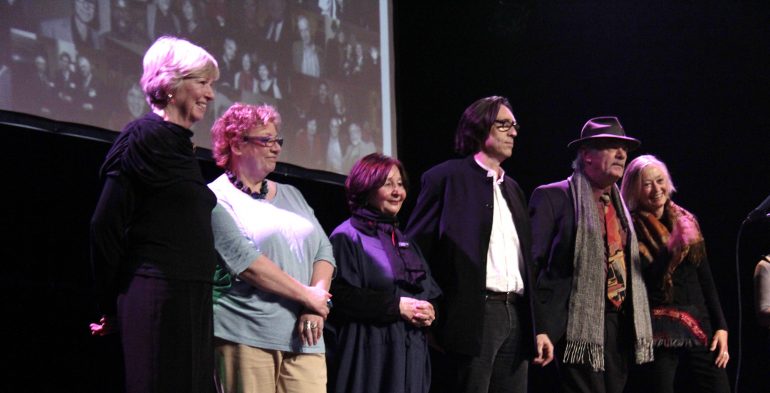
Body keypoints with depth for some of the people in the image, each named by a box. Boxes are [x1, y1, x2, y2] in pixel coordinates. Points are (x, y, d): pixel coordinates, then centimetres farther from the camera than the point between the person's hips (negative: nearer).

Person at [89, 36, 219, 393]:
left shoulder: (180, 145, 18)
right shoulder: (143, 138, -8)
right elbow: (105, 226, -9)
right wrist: (110, 305, -3)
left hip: (191, 304, 8)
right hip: (156, 300, -8)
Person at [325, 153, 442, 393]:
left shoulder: (404, 242, 21)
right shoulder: (348, 236, -3)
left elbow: (431, 293, 22)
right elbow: (341, 295, -15)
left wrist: (428, 312, -2)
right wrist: (397, 305, -15)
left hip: (410, 353, 7)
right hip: (369, 355, -7)